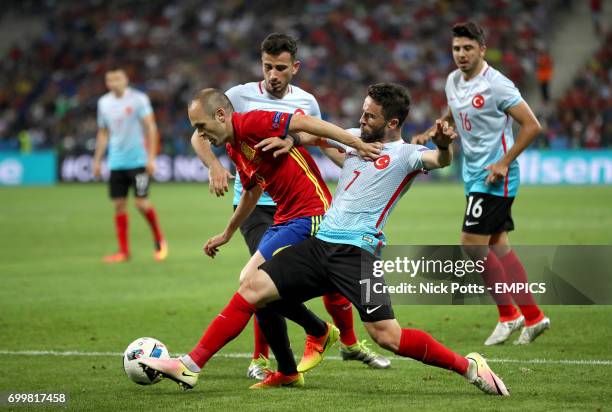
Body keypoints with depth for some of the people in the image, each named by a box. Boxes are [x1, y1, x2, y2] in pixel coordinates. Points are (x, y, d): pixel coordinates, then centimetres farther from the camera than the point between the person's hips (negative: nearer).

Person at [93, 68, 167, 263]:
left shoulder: (138, 99, -5)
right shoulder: (104, 103, 9)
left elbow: (151, 128, -6)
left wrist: (151, 158, -13)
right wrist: (97, 160, 12)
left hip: (138, 160, -4)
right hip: (116, 163, 4)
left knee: (141, 203, -8)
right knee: (119, 205, 2)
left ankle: (159, 240, 14)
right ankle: (124, 251, 7)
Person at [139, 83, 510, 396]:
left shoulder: (404, 155, -3)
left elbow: (438, 160, -24)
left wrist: (444, 146, -45)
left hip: (358, 252, -7)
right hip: (320, 244, 7)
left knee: (387, 335, -17)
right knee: (253, 289, -3)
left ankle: (469, 367, -2)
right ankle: (191, 366, 1)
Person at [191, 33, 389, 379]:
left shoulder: (306, 102, 4)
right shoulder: (241, 96, -6)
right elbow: (200, 135, -4)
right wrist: (215, 165, -22)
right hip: (254, 203, -4)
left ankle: (350, 344, 27)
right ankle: (260, 360, -5)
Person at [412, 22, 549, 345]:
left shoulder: (496, 85, -17)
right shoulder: (453, 81, 8)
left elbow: (532, 126, -16)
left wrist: (504, 163, -19)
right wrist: (428, 134, 10)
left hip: (494, 178, -8)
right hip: (474, 176, 8)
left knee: (472, 244, -11)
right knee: (498, 246, 8)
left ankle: (509, 316, 1)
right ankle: (533, 317, 14)